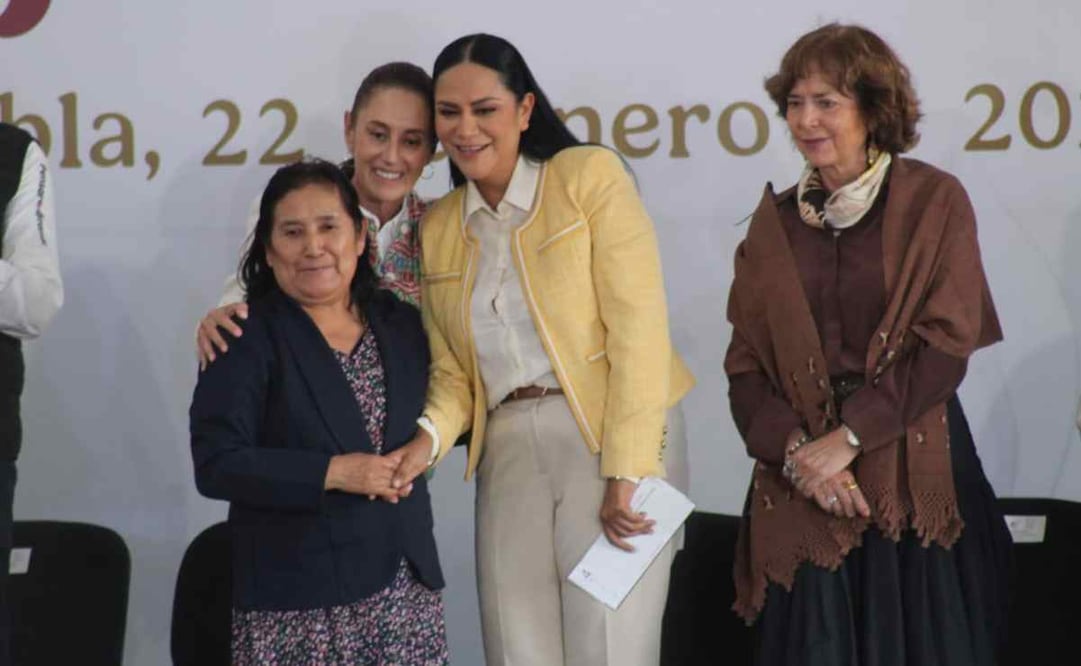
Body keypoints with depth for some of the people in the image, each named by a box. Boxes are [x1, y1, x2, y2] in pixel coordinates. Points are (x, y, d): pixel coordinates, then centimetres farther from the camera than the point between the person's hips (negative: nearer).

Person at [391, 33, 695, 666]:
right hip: (507, 453, 5)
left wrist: (625, 472, -17)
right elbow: (452, 370, 13)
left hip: (612, 438, -5)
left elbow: (638, 327, -10)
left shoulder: (591, 176, -4)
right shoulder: (438, 228, 13)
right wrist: (427, 440, -9)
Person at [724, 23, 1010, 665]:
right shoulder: (774, 220, 10)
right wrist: (795, 449, -12)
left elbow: (946, 345, -9)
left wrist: (847, 439, -15)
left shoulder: (934, 201, -1)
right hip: (801, 484, 3)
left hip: (910, 473, -3)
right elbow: (746, 360, 5)